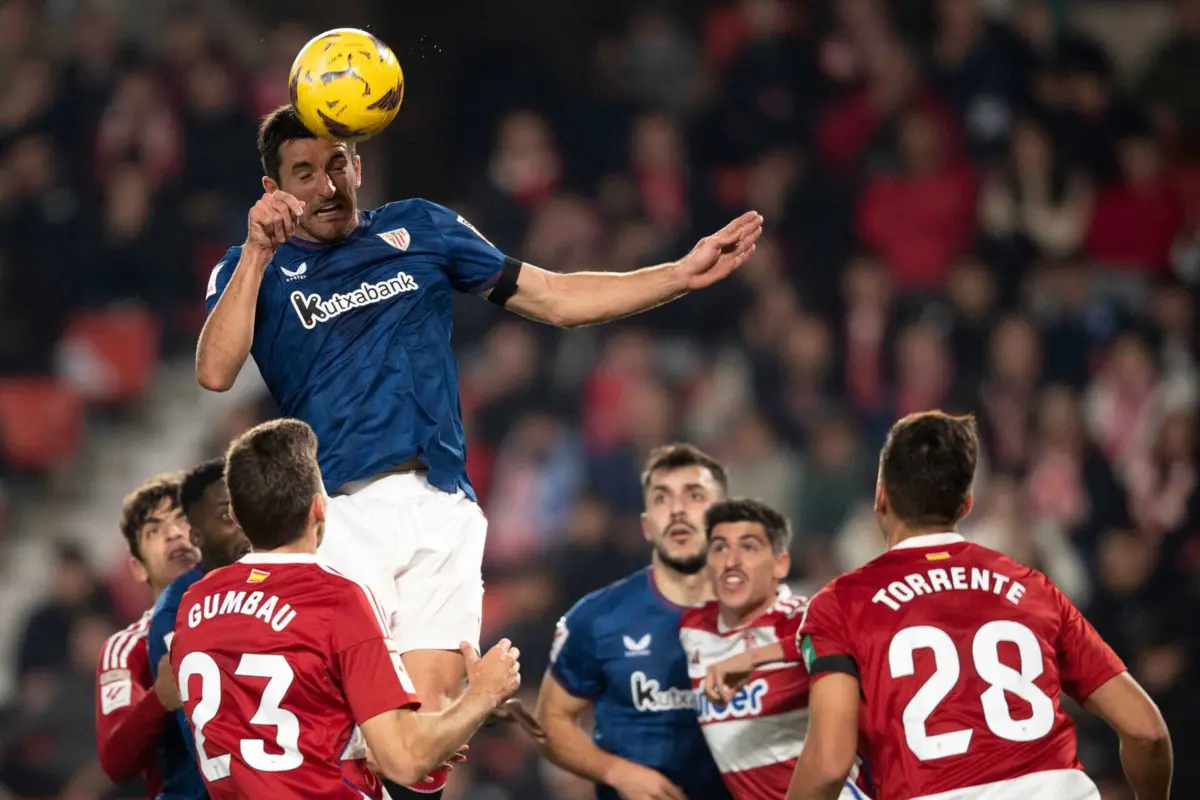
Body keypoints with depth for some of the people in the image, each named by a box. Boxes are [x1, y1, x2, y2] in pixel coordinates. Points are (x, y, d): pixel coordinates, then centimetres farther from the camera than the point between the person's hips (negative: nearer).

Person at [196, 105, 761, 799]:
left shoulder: (420, 228, 19)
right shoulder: (256, 270, 10)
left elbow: (553, 298, 20)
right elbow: (216, 372, -8)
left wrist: (684, 274, 12)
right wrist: (257, 254, -16)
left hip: (443, 507, 3)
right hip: (342, 513, -3)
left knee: (435, 713, -6)